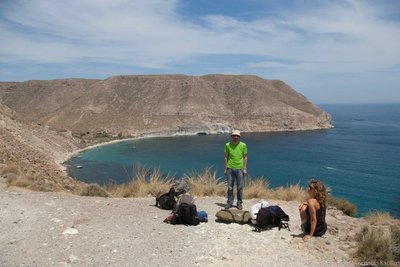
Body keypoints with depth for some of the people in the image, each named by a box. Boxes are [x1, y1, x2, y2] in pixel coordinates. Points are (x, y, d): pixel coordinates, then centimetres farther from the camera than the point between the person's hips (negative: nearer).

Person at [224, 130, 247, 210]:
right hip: (230, 168, 1)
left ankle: (240, 203, 17)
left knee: (240, 187, 5)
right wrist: (225, 169, 3)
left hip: (239, 168, 0)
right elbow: (225, 157, 6)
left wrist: (245, 168, 0)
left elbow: (245, 157, 5)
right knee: (230, 186, 7)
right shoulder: (227, 145, 2)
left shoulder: (243, 145, 1)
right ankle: (230, 202, 18)